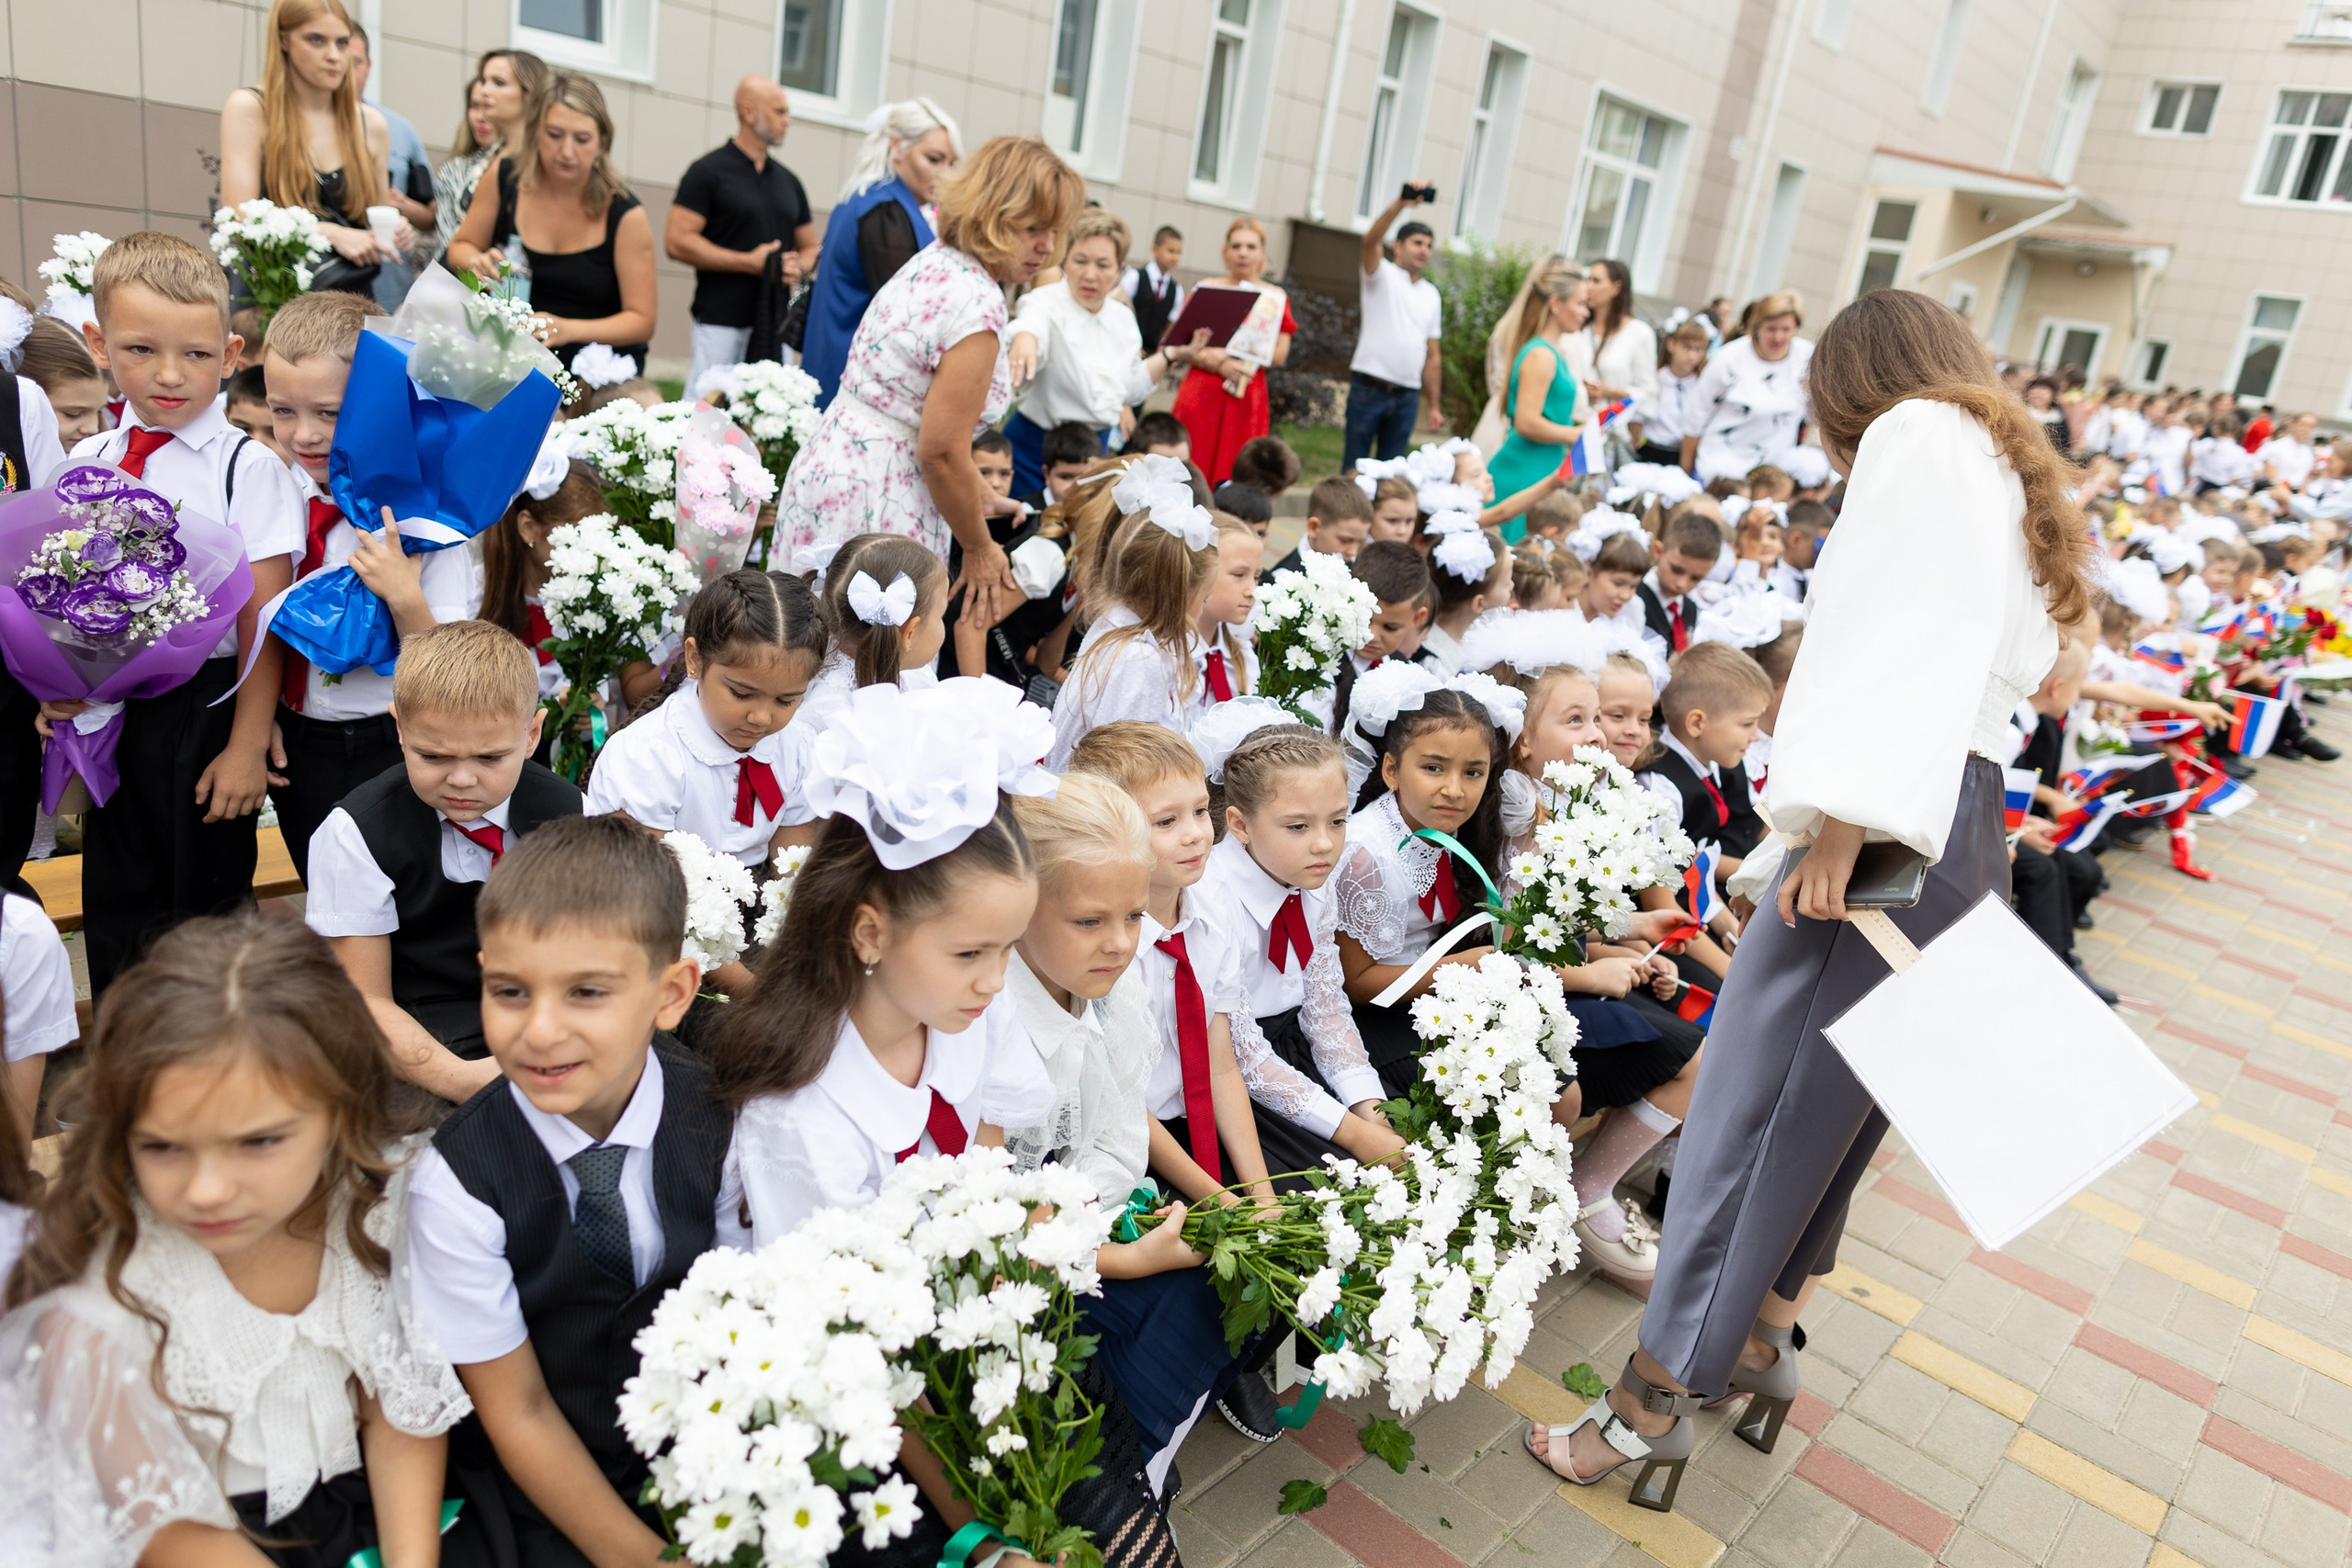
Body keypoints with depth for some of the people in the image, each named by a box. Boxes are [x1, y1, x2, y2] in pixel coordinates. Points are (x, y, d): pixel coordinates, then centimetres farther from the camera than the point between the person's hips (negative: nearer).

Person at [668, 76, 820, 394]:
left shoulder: (788, 180, 18)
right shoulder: (708, 171, -1)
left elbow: (809, 246, 24)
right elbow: (677, 241, -8)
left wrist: (797, 267, -1)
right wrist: (748, 262, -12)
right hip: (721, 323, -5)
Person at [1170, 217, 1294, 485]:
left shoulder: (1276, 299, 7)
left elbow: (1279, 356, -2)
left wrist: (1228, 355, -11)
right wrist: (1218, 364, -16)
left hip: (1247, 399, 0)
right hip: (1201, 394, 0)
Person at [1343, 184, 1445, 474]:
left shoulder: (1431, 295, 17)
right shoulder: (1382, 275, 3)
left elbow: (1432, 356, 17)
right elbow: (1371, 240, -20)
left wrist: (1435, 406, 12)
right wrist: (1402, 203, -34)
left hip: (1407, 396, 5)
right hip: (1369, 388, -5)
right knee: (1355, 468, -2)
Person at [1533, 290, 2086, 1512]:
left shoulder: (1913, 435, -2)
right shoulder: (2009, 473, 25)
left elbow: (1889, 630, -18)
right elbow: (2008, 661, 17)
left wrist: (1841, 820, -24)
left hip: (1890, 829, -9)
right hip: (1969, 834, 9)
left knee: (1750, 1100, -5)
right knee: (1824, 1102, 18)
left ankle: (1653, 1402, 3)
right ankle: (1760, 1335, 32)